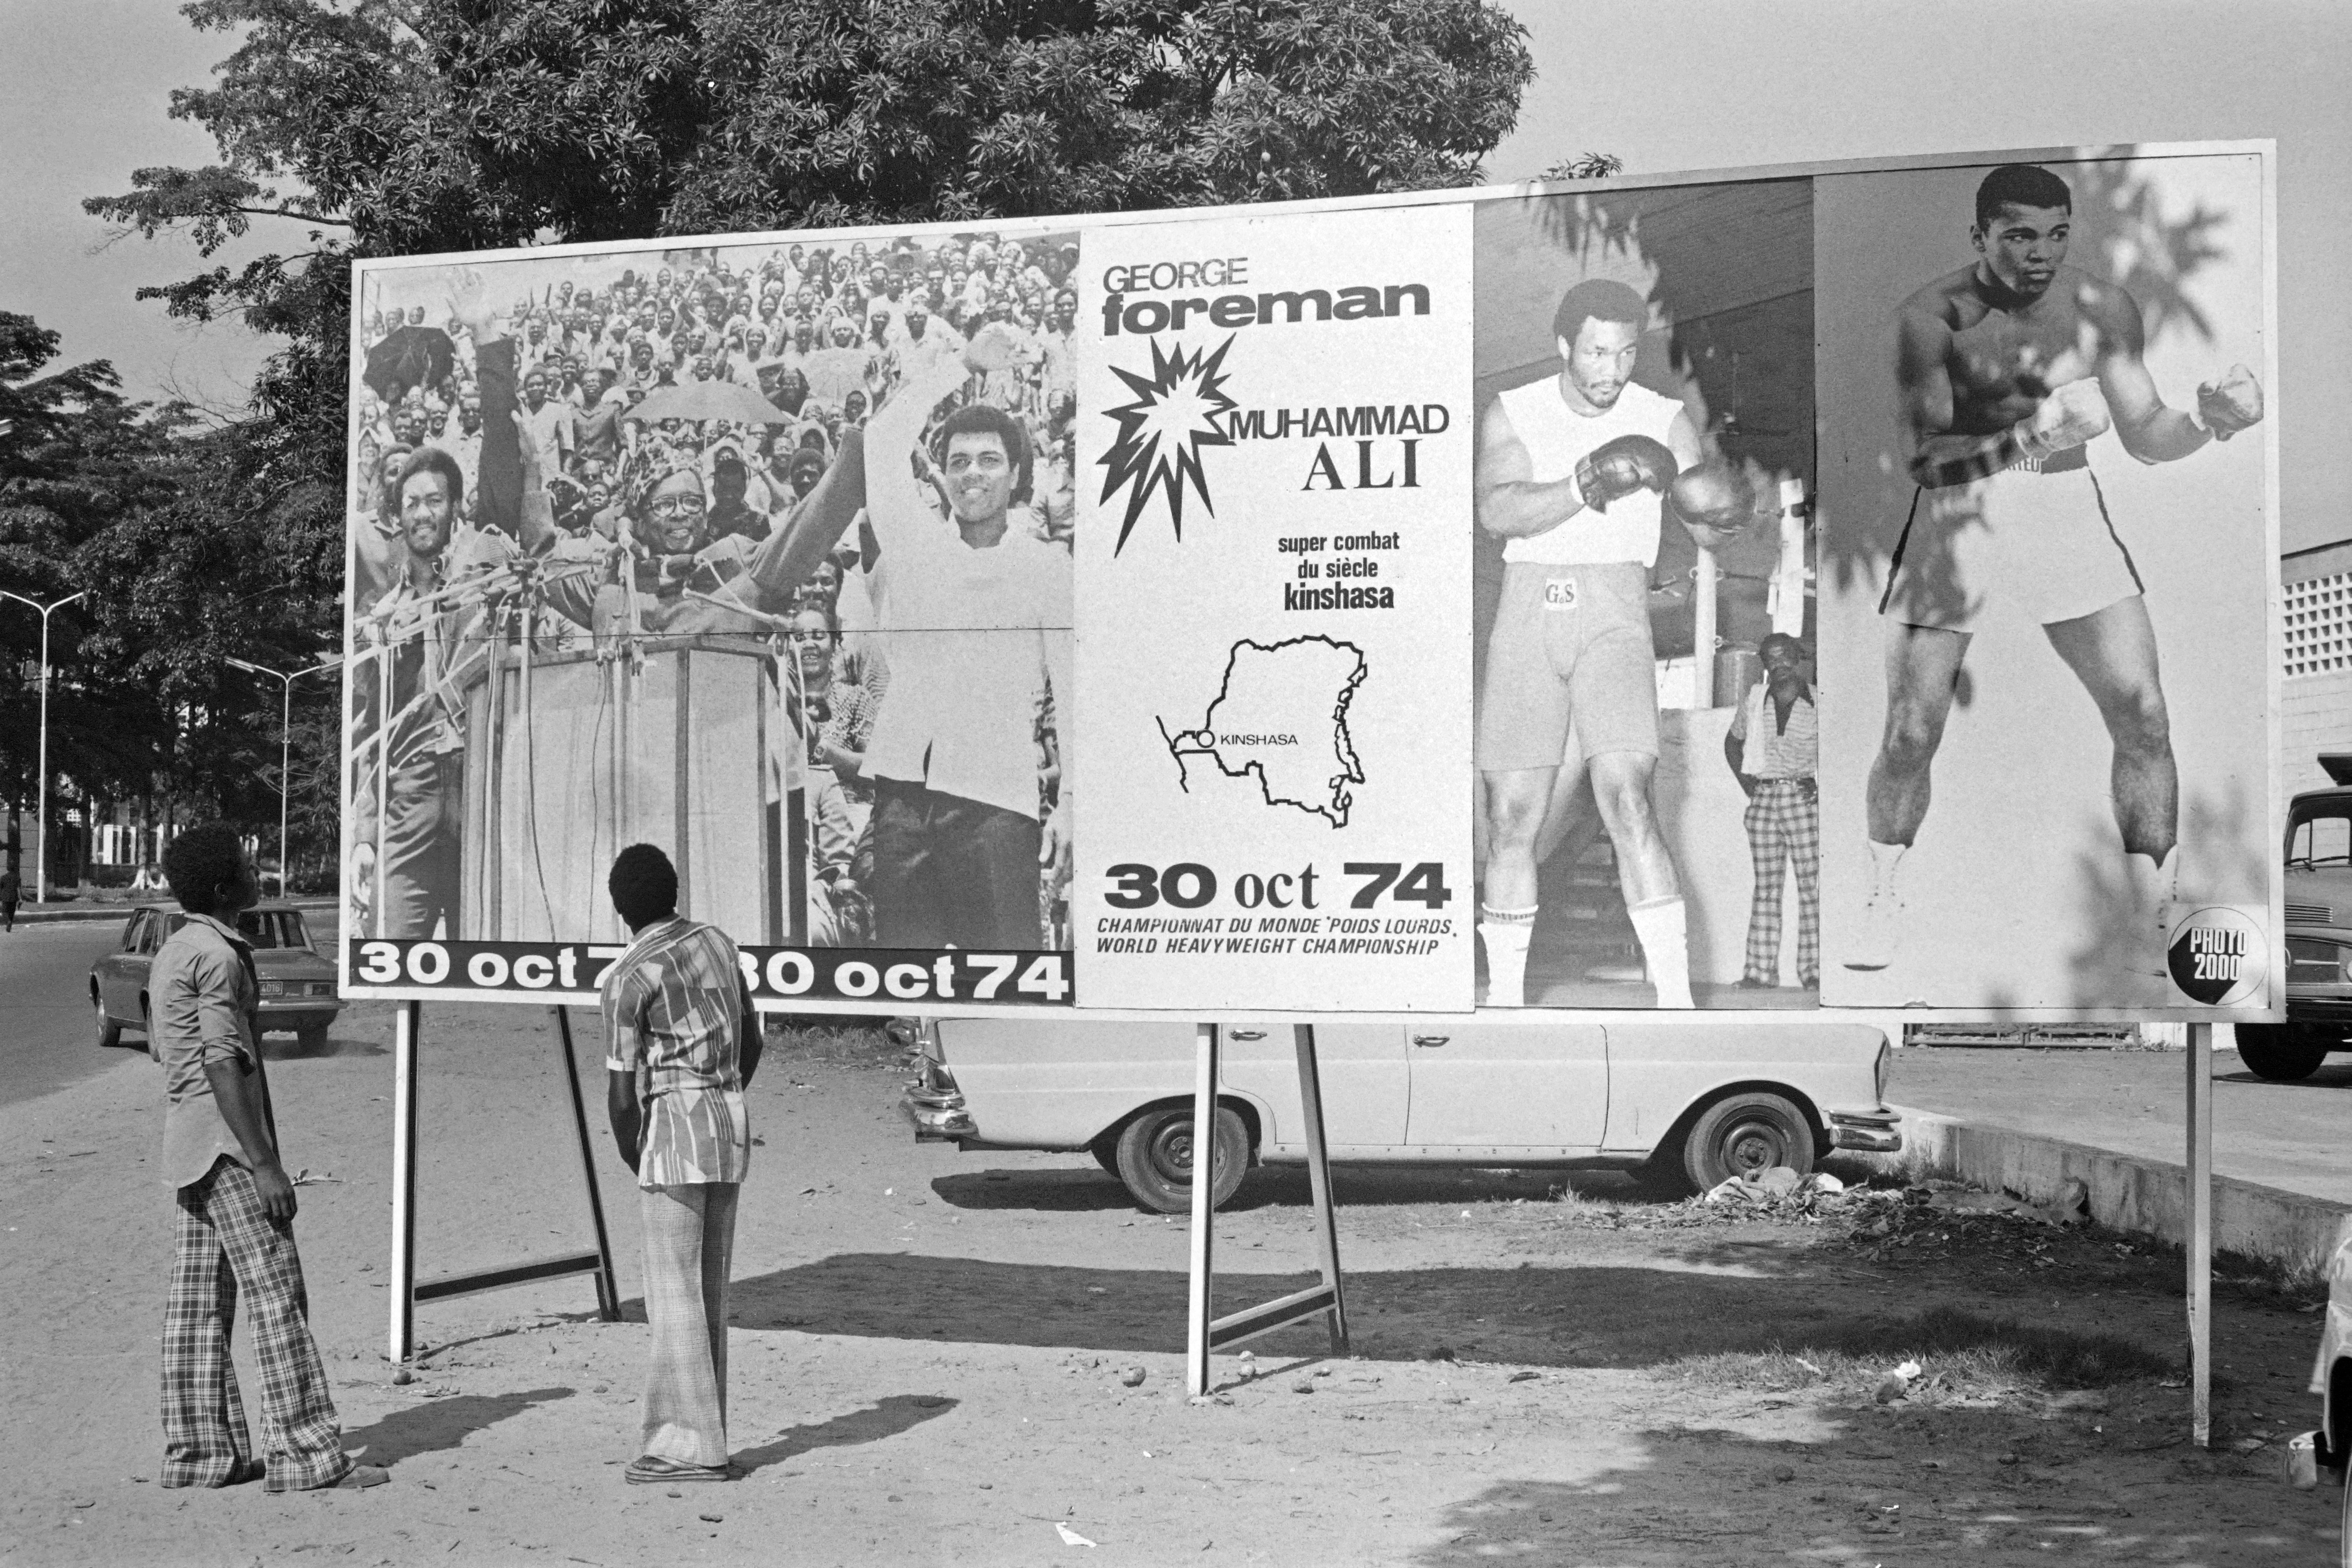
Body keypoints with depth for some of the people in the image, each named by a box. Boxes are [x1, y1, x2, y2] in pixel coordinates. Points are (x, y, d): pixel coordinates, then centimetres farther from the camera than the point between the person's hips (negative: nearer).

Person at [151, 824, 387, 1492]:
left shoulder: (172, 951, 16)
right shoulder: (219, 956, -15)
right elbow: (223, 1065, -20)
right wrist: (264, 1163, -21)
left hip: (187, 1148, 10)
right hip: (227, 1146, -10)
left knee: (199, 1304, 10)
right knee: (277, 1298, -8)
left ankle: (200, 1449, 13)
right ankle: (305, 1454, -8)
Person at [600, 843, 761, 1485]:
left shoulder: (629, 976, -10)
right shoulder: (718, 942, 10)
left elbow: (621, 1089, -9)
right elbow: (752, 1040, 18)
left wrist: (629, 1154, 7)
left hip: (675, 1125, -7)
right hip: (733, 1119, 7)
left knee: (675, 1290, -4)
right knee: (709, 1288, 12)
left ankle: (690, 1444, -4)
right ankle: (700, 1429, 17)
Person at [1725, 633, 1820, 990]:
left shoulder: (1817, 703, 1)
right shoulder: (1753, 702, 8)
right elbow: (1732, 743, 23)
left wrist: (1822, 788, -2)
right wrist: (1746, 783, 11)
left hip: (1803, 800, -2)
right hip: (1763, 801, 2)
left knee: (1811, 886, -5)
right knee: (1766, 888, 3)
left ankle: (1812, 970, -4)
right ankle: (1760, 970, 2)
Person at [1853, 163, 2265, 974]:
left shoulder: (2101, 307, -3)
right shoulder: (1932, 317, -14)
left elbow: (2146, 436, 3)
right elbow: (1924, 458, -23)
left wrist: (2210, 422, -18)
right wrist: (2032, 437, -36)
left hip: (2066, 510, 3)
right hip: (1957, 514, -3)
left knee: (2144, 721, -5)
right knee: (1911, 735, -3)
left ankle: (2156, 932, 7)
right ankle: (1881, 908, 21)